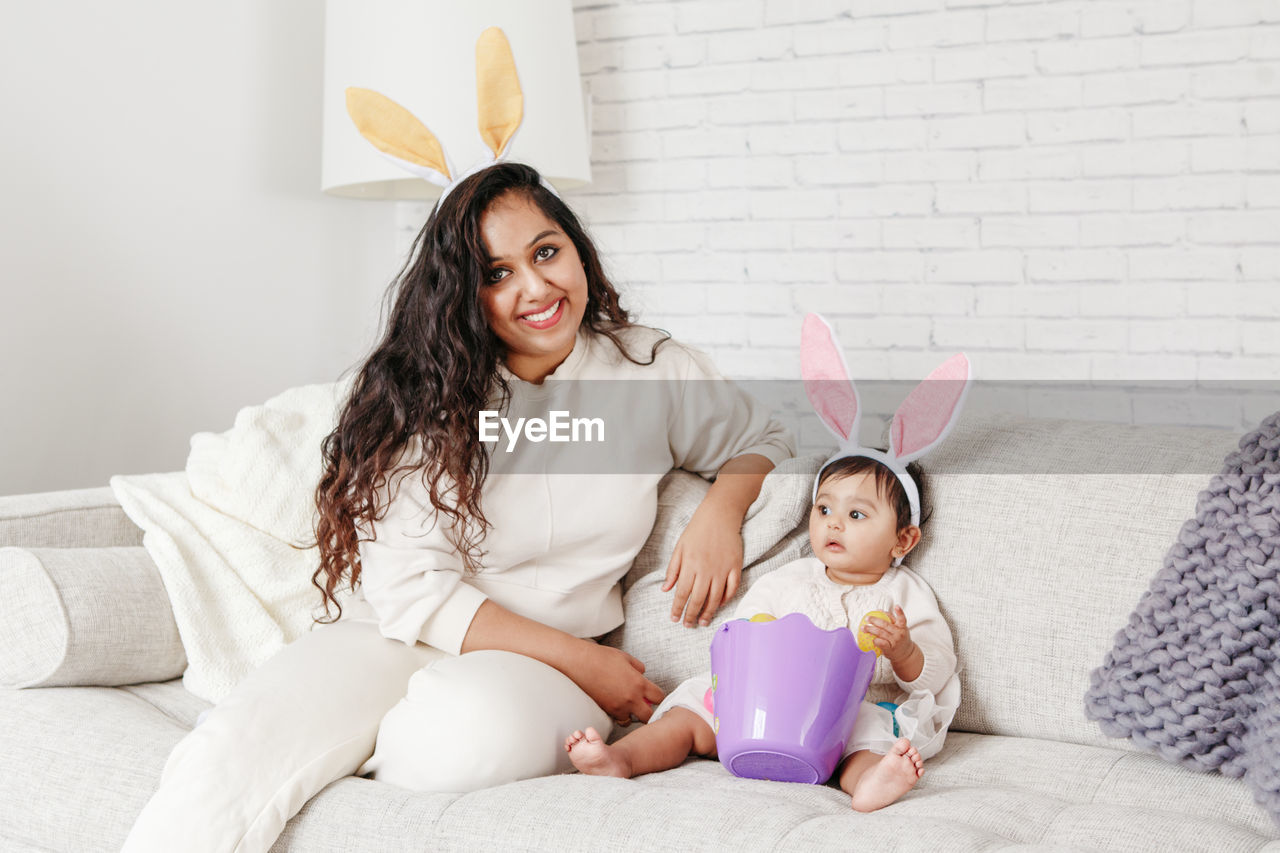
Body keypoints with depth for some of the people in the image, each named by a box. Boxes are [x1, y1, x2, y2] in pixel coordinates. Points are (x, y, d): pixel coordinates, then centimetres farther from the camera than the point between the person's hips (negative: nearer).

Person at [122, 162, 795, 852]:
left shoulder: (652, 370, 5)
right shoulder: (423, 394, -1)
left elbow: (763, 440, 22)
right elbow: (409, 589, -8)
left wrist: (720, 511, -3)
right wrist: (581, 662, -13)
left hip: (537, 668, 2)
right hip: (396, 635, -1)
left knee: (476, 724, -37)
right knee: (225, 757, -33)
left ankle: (326, 753, -10)